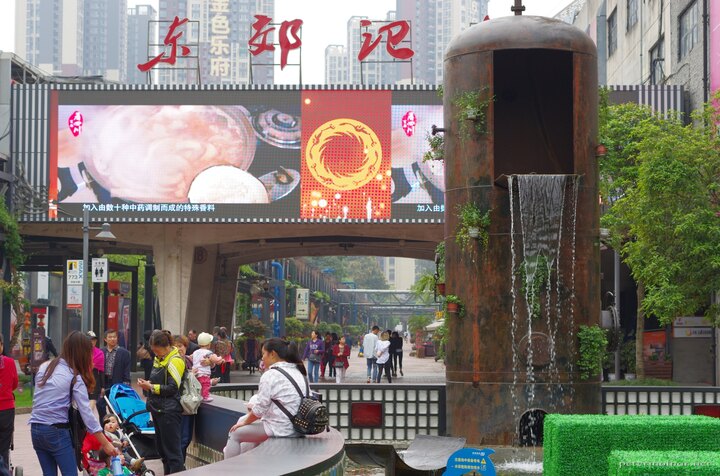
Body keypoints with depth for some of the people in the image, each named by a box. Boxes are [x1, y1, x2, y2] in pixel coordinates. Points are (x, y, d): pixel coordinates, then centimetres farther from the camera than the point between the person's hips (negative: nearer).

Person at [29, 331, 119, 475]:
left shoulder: (44, 367, 8)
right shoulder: (75, 378, -7)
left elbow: (40, 397, 12)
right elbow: (86, 413, -12)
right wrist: (105, 444, -11)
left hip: (36, 429, 6)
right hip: (57, 431, -6)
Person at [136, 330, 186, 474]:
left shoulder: (175, 361, -14)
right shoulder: (159, 359, 14)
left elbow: (173, 388, -17)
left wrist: (151, 387, -15)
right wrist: (147, 383, 10)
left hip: (169, 412, -9)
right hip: (158, 409, 9)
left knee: (172, 450, -7)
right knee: (161, 448, 14)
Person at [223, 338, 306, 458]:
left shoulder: (271, 375, -14)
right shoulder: (299, 372, 10)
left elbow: (259, 409, -12)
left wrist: (244, 422, 6)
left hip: (280, 430, -8)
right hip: (297, 427, 8)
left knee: (235, 433, 11)